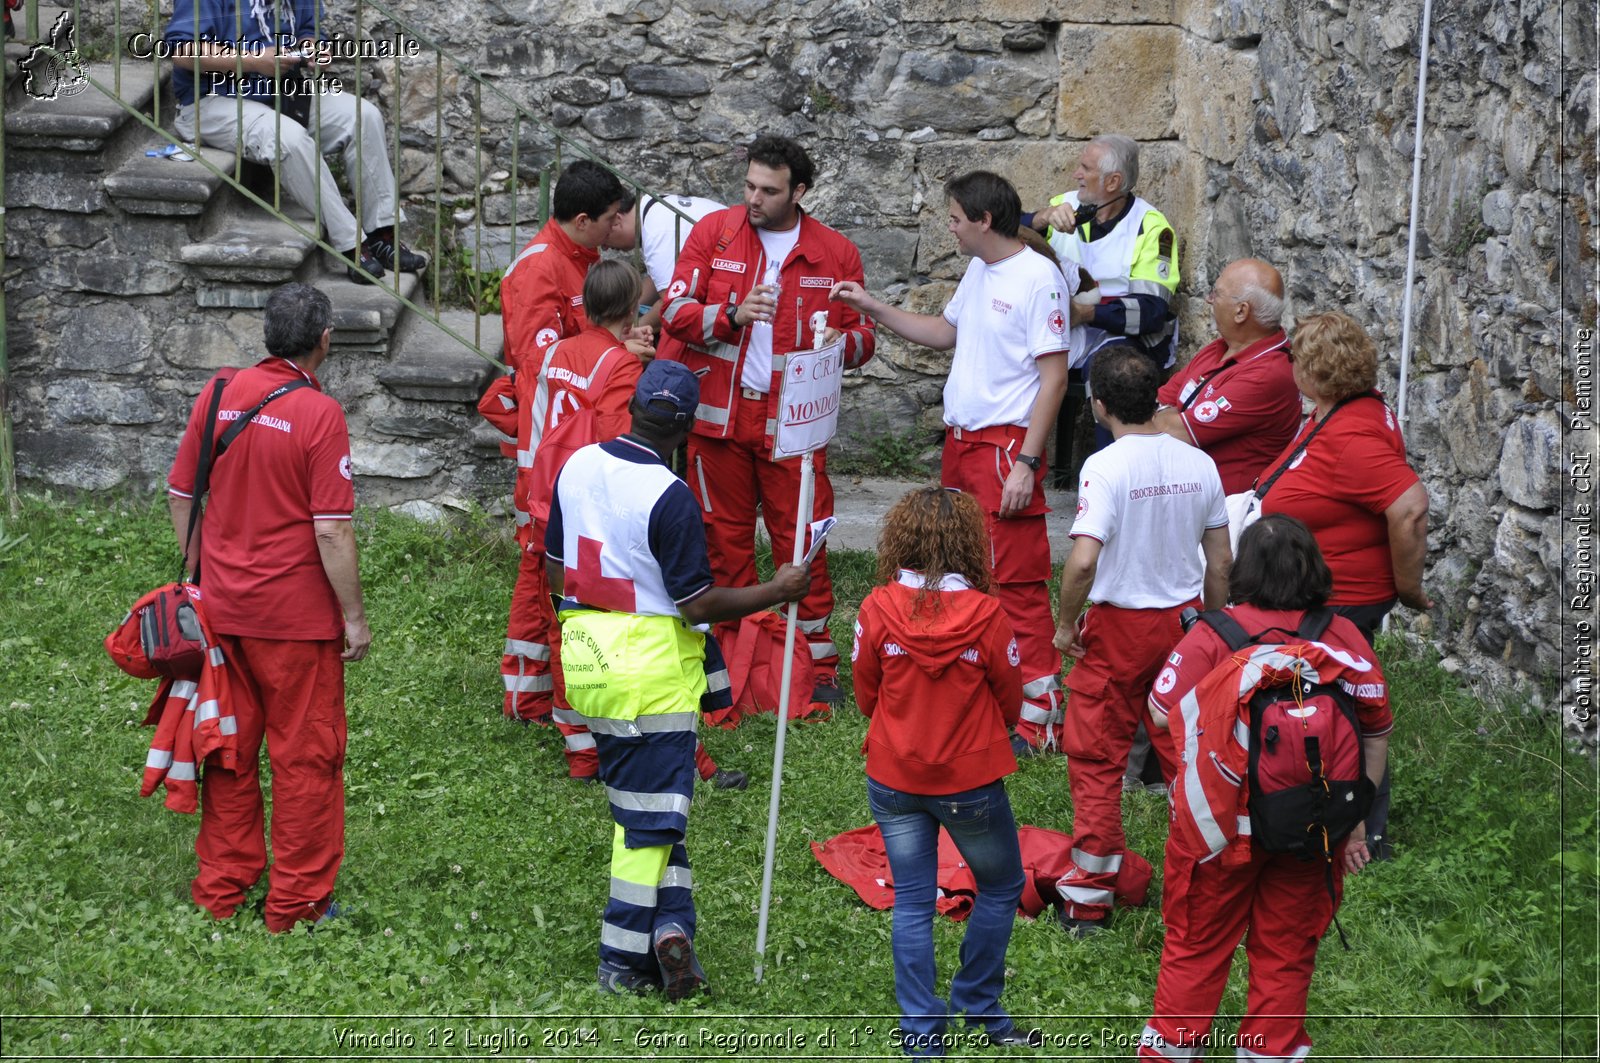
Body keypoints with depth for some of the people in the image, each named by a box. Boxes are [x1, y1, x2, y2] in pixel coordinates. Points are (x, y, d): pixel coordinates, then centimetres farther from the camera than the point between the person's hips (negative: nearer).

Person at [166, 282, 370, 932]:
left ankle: (221, 888, 26)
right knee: (305, 756, 7)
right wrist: (354, 616, -8)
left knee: (230, 748, 16)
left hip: (222, 606, 6)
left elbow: (180, 494, 8)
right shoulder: (319, 414, -16)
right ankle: (296, 902, 13)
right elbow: (332, 531, -17)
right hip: (296, 615, -5)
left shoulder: (219, 395, 1)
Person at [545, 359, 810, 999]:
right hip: (650, 668, -7)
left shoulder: (577, 466, 2)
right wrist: (778, 591, -4)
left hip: (586, 656, 7)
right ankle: (622, 963, 4)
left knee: (642, 806, 16)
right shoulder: (669, 498, -18)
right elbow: (701, 604, -16)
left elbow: (554, 570, 12)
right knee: (651, 816, 2)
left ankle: (668, 925, 8)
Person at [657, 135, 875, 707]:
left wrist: (838, 340, -14)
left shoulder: (835, 253, 3)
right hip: (718, 415, 1)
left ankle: (818, 666, 8)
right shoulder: (714, 232, 3)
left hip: (791, 418, -1)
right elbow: (676, 309, -3)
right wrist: (732, 316, -20)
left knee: (801, 541, -2)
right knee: (726, 537, 7)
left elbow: (861, 337, 9)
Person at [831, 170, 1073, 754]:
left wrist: (1026, 461, -20)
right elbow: (945, 332, 29)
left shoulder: (1038, 277, -14)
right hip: (961, 441, 9)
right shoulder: (978, 271, 13)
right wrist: (871, 307, 22)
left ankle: (1039, 713, -6)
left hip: (1007, 446, -9)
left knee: (1016, 580, -9)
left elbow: (1054, 376, -17)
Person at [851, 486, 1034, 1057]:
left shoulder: (877, 609, -13)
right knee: (1000, 888, 20)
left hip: (893, 779, 2)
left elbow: (866, 696, 0)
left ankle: (921, 1031, 11)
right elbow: (1010, 704, -3)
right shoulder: (986, 615, -17)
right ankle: (978, 1005, 27)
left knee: (912, 903, 11)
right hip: (971, 781, -2)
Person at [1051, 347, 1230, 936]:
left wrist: (1066, 623, -12)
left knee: (1097, 758, 7)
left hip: (1119, 627, -4)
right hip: (1183, 621, 5)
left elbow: (1083, 559, -27)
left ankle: (1090, 897, 12)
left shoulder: (1105, 467, -18)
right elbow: (1219, 561, 5)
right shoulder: (1198, 463, -1)